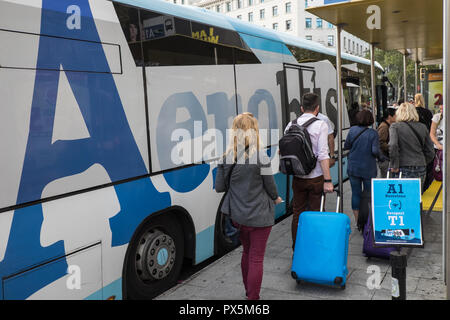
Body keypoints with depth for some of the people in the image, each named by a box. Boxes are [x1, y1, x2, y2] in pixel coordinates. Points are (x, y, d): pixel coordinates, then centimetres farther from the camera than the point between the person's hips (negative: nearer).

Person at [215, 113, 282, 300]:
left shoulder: (227, 158, -7)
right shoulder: (261, 157, -18)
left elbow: (219, 187, -3)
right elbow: (270, 186, -9)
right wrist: (276, 198, 11)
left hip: (237, 215, 5)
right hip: (259, 216, -5)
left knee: (246, 252, 23)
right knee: (256, 258, 8)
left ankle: (248, 292, 39)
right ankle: (253, 297, 17)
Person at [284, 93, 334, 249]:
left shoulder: (291, 125, 4)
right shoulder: (320, 125, -8)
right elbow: (323, 155, -15)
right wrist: (328, 180, -14)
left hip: (297, 178, 4)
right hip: (316, 177, -4)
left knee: (297, 214, 12)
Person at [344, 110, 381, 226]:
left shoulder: (352, 130, -4)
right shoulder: (373, 133, -10)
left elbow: (346, 146, 2)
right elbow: (375, 151, -17)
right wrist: (378, 154, 5)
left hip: (353, 168, 2)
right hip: (368, 169, -2)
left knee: (356, 193, 8)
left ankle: (357, 220, 15)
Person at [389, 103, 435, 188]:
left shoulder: (395, 126, -3)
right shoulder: (423, 127, 9)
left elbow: (393, 146, -19)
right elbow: (430, 152, 10)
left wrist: (394, 166, -12)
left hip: (403, 169, -4)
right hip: (420, 170, 4)